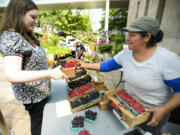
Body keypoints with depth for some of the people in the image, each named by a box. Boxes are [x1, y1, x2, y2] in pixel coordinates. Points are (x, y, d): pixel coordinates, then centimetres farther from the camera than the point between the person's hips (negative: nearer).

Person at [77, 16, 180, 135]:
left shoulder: (168, 59, -26)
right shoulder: (126, 53, -14)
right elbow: (107, 65, -7)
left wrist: (164, 110, -27)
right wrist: (86, 65, -7)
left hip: (153, 112, -3)